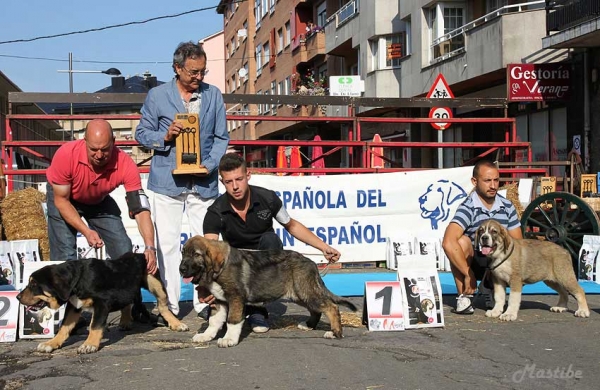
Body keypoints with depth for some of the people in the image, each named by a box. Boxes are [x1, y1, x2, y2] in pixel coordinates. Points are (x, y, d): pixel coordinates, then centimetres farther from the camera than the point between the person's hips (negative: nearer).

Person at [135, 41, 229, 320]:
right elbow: (142, 134, 7)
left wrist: (210, 164, -6)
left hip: (203, 181, 2)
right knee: (167, 243, 1)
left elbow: (221, 137, 10)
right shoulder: (157, 95, 3)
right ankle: (169, 305, 9)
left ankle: (204, 302, 12)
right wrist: (165, 136, -12)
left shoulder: (213, 95, 9)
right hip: (167, 180, -1)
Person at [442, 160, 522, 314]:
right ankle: (464, 297, -17)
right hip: (473, 264, -4)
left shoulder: (507, 206, -3)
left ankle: (490, 287, 10)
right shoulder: (468, 208, -20)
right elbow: (448, 243, -35)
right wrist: (468, 275, -33)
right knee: (462, 242, -33)